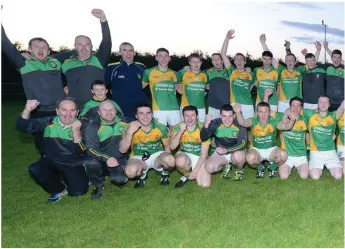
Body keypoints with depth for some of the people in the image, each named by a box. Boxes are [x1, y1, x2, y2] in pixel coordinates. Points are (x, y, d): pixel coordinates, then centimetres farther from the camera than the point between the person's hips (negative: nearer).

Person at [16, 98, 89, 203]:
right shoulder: (48, 122, -6)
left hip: (74, 165, -1)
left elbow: (79, 151, -20)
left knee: (78, 191, -19)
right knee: (35, 170, -28)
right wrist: (27, 110, -30)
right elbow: (23, 127, -13)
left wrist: (76, 131, -33)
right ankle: (59, 189, 1)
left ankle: (65, 178, 19)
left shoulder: (82, 126, -11)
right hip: (52, 161, 1)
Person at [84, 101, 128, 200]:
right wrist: (107, 158, -32)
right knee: (90, 163, -34)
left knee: (119, 180, -28)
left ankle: (117, 174, 12)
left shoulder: (123, 123, 3)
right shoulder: (93, 126, -5)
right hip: (101, 161, -1)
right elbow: (91, 149, -17)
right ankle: (99, 186, -3)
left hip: (118, 161, 1)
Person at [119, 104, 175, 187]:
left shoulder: (161, 128, -8)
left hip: (157, 155, 0)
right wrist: (130, 132, -31)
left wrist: (166, 160, -10)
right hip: (138, 158, 0)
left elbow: (167, 146, 5)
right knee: (130, 171, -34)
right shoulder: (130, 128, -12)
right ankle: (142, 175, 5)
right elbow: (122, 150, -20)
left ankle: (165, 173, 6)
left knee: (171, 161, -33)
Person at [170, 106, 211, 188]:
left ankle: (188, 177, 15)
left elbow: (204, 153, -12)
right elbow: (172, 147, -22)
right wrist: (181, 131, -33)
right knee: (180, 161, -37)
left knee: (205, 185, -18)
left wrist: (195, 171, -16)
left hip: (200, 158, 0)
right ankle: (187, 175, -2)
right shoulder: (178, 127, -11)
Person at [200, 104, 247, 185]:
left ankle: (239, 171, 0)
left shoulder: (239, 124, -19)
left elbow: (242, 144, -25)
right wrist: (206, 125, -42)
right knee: (209, 168, -22)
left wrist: (226, 150, -38)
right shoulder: (215, 123, -15)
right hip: (220, 153, 2)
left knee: (238, 156, -37)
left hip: (236, 151, -2)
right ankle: (226, 166, 12)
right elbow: (203, 138, -23)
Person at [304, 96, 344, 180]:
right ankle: (318, 168, 18)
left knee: (338, 176, -13)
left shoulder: (333, 116, 0)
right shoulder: (311, 115, 1)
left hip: (330, 152, 1)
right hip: (316, 152, -1)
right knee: (315, 176, -17)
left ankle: (328, 167, 21)